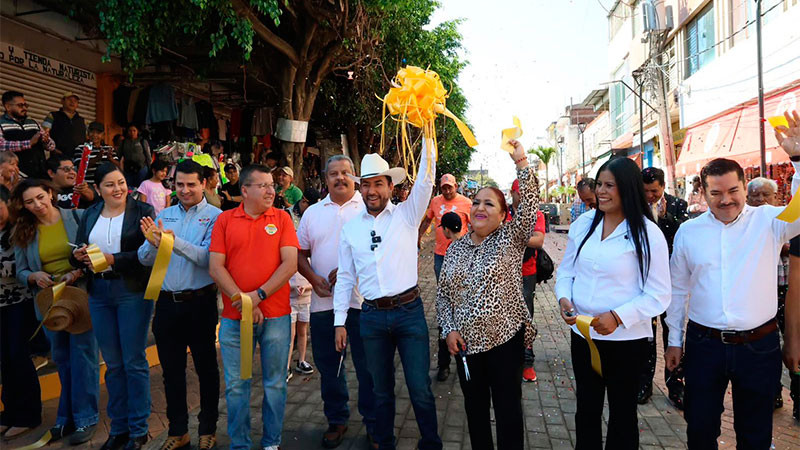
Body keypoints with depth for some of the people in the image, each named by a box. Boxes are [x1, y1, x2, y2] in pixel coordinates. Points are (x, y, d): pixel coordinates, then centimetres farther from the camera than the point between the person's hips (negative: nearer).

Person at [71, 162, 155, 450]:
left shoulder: (142, 211, -5)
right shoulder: (89, 215, 10)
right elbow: (77, 254, 11)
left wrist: (113, 260, -19)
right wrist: (79, 257, -10)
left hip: (133, 291, -5)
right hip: (99, 294, 5)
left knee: (134, 362, 2)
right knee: (112, 364, 13)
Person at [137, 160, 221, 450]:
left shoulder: (215, 217, -7)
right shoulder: (164, 216, 8)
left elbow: (207, 258, -19)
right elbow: (145, 260, 2)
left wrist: (175, 241, -31)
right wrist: (153, 242, -19)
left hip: (200, 303, -4)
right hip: (167, 303, 5)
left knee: (206, 368, 10)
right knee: (171, 370, 15)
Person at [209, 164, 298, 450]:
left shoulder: (281, 218, 1)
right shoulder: (225, 220, 3)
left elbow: (290, 263, -7)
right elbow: (216, 268, -3)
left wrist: (259, 295, -14)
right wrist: (242, 301, -12)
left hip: (276, 315, 0)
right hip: (234, 317, 1)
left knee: (275, 383, 10)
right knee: (236, 384, 10)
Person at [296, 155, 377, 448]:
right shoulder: (312, 212, 12)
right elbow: (301, 253, 13)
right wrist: (313, 278, -5)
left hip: (361, 299, -4)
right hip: (323, 301, 4)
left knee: (367, 366, 5)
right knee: (328, 366, 14)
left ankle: (373, 423, 22)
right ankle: (336, 419, 32)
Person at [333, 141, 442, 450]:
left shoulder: (406, 215, 1)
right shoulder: (351, 228, 7)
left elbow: (426, 179, -12)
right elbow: (345, 277, 9)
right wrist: (340, 321, 7)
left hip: (409, 311, -2)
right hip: (372, 316, 2)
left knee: (420, 389, 2)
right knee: (381, 390, 14)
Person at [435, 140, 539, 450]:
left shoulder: (510, 239, -4)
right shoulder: (456, 247, 6)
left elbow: (529, 206, -21)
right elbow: (443, 295, 10)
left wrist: (521, 162, -30)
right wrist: (449, 329, -2)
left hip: (506, 337, -4)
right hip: (466, 341, 4)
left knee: (508, 408, 7)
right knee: (475, 407, 17)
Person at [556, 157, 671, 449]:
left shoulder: (647, 233, -11)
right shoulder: (583, 224, 2)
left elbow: (658, 295, -12)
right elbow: (566, 271, 10)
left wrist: (618, 316, -23)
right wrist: (564, 298, -9)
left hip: (626, 339, -4)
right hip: (582, 334, 4)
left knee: (622, 413, 17)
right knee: (586, 408, 20)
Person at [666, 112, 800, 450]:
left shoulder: (767, 221, -2)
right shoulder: (688, 231, 0)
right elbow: (678, 289, 6)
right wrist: (674, 340, 8)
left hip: (759, 346, 0)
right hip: (704, 344, 1)